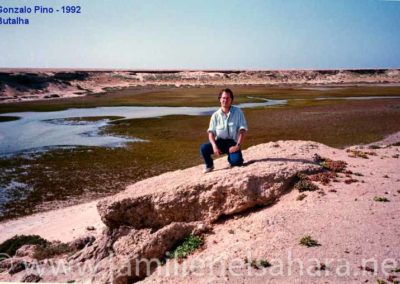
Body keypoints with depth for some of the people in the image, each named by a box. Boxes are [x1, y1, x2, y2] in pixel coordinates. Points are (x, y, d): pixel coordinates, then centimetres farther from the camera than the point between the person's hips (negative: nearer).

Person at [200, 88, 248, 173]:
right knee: (203, 148, -26)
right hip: (219, 141, 2)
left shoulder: (238, 112, -3)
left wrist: (237, 145, -18)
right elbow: (211, 132, -2)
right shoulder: (216, 115, 1)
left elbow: (242, 130, -6)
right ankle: (209, 165, 6)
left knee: (237, 162, -28)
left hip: (233, 143, -1)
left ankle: (230, 157, 13)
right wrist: (214, 146, -20)